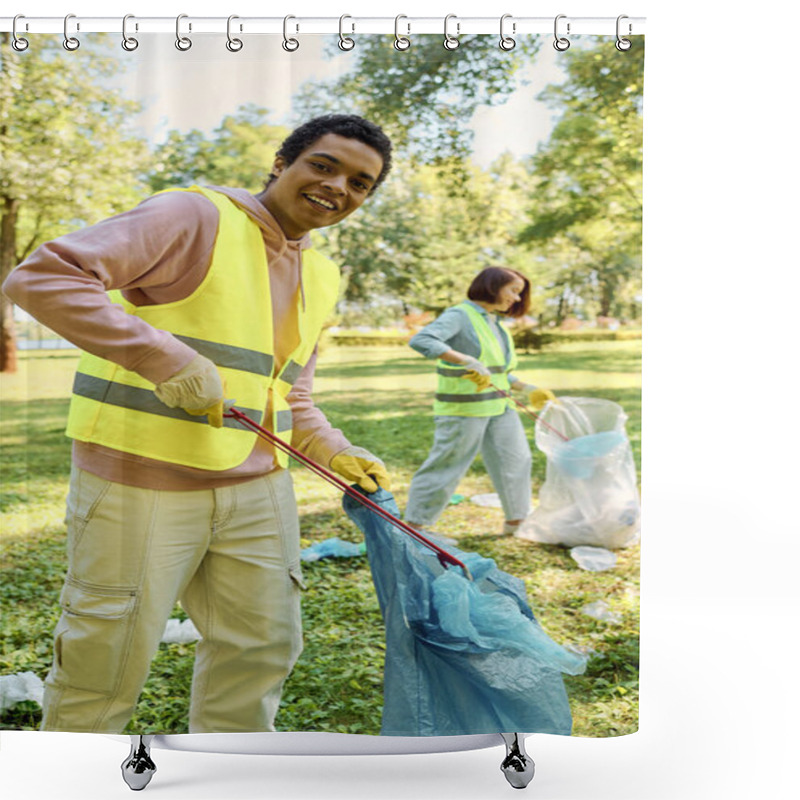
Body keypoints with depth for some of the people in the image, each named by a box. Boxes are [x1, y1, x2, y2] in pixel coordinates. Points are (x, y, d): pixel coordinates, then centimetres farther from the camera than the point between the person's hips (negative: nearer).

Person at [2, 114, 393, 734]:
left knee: (263, 648, 16)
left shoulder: (321, 277, 15)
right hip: (140, 484, -7)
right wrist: (165, 358, -27)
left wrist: (334, 452, 9)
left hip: (256, 490, 8)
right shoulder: (195, 217, -11)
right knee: (106, 667, 6)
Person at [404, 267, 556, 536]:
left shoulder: (494, 322, 14)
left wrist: (527, 388, 12)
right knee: (446, 466, -2)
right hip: (464, 408, -8)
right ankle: (414, 524, 11)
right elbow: (421, 341, -28)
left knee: (515, 461, 12)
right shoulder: (460, 316, -12)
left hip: (498, 406, 8)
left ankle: (516, 521, 28)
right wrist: (467, 361, -36)